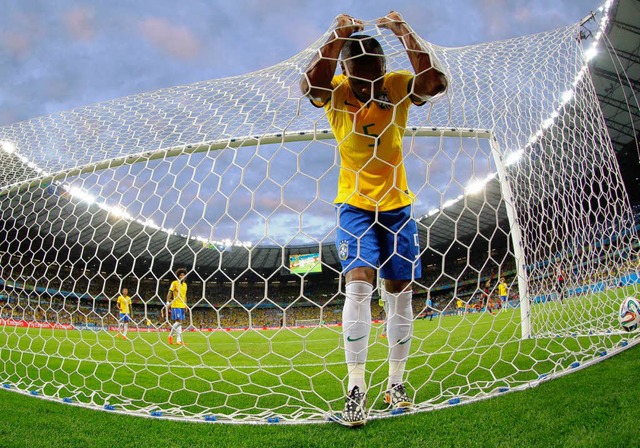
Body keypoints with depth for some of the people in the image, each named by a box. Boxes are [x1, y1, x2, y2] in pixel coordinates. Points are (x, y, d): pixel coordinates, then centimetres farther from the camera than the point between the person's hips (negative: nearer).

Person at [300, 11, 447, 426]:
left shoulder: (398, 86, -5)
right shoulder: (337, 92, -6)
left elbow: (436, 84, -22)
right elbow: (310, 86, -26)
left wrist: (408, 37, -28)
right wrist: (338, 40, -34)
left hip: (397, 204, 2)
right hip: (354, 205, -2)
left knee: (400, 291, 3)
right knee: (359, 283, -18)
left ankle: (396, 384, 17)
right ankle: (356, 388, -10)